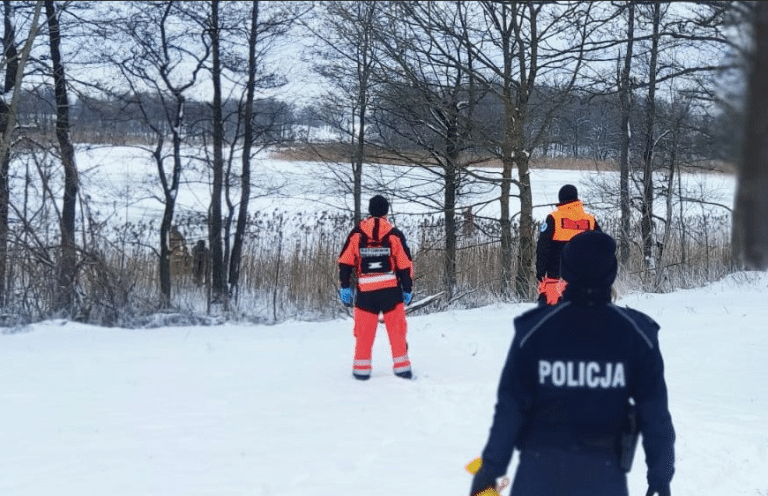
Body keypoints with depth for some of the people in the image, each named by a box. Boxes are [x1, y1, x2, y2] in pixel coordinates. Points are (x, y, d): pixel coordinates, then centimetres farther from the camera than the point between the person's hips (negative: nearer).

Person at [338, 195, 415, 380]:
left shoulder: (356, 234, 1)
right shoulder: (394, 234, -2)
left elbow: (345, 262, 2)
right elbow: (405, 265, -1)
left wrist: (345, 287, 8)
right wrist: (407, 289, 8)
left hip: (365, 291, 1)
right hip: (391, 289, -1)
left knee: (364, 332, 9)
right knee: (396, 330, 6)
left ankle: (361, 369, 11)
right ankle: (402, 367, 5)